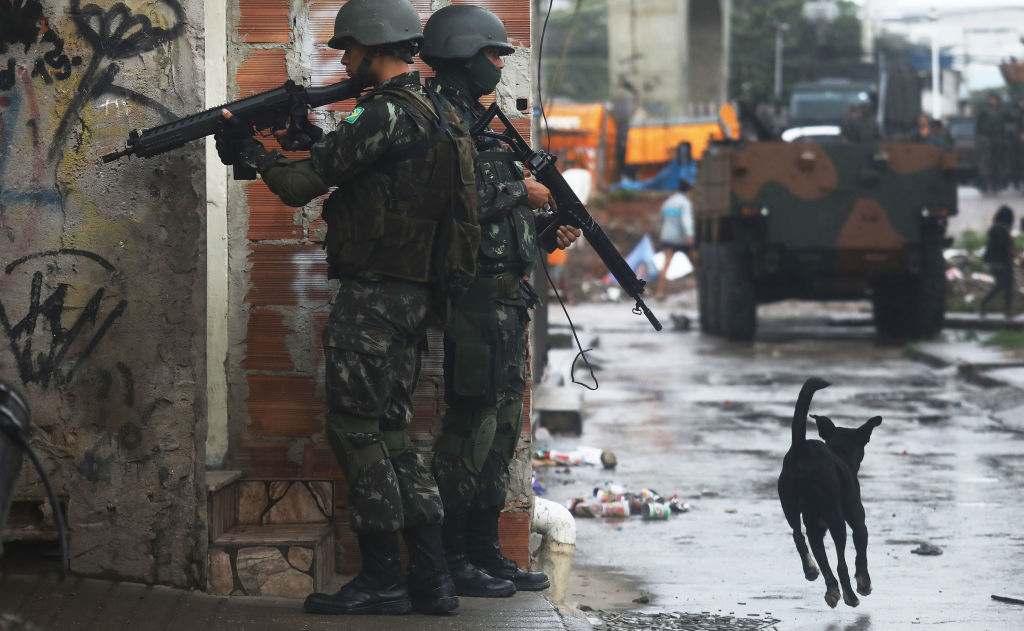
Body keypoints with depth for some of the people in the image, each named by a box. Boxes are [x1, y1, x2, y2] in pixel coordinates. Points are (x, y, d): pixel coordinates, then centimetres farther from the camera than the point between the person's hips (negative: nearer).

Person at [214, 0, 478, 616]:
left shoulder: (389, 113, -16)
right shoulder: (436, 113, 14)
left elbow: (301, 185, -15)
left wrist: (250, 148, 1)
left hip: (373, 296, -9)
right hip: (414, 295, 9)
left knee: (356, 429, -2)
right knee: (390, 431, 13)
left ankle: (383, 579, 2)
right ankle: (432, 579, 10)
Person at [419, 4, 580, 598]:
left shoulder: (475, 120, 21)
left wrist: (547, 234, 10)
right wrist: (522, 190, -12)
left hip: (506, 297, 10)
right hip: (477, 291, -10)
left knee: (503, 422, 11)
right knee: (474, 420, -9)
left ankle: (485, 549, 17)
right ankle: (450, 557, -5)